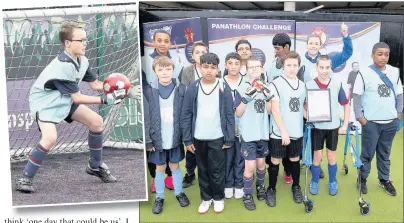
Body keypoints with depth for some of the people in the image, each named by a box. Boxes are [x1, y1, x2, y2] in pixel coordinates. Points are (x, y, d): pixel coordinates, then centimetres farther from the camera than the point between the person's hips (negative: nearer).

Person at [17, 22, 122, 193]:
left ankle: (95, 166, 22)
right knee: (50, 137, -30)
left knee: (96, 121, 5)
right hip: (45, 101, -9)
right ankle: (25, 178, -9)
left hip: (64, 100, 9)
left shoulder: (81, 60, -6)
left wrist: (115, 89, -16)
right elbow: (77, 98, -28)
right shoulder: (63, 66, -31)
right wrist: (106, 99, -30)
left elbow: (95, 84, 1)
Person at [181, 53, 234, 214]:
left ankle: (218, 198, 27)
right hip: (198, 139, 2)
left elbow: (230, 115, -3)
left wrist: (229, 139, -5)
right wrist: (187, 139, -4)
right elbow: (186, 115, -1)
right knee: (203, 171, 13)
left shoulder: (224, 88, -6)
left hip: (218, 138, -2)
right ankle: (206, 198, 30)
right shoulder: (193, 88, -3)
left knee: (216, 171, 6)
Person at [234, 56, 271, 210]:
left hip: (263, 132, 4)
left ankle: (260, 186, 39)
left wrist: (267, 97, -10)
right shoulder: (242, 88, -7)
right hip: (248, 133, -4)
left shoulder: (265, 87, 5)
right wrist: (246, 98, -21)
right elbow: (238, 113, -7)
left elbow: (269, 111, 6)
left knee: (261, 162, 15)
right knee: (250, 165, -4)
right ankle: (247, 195, 13)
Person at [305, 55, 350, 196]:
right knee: (317, 156, 8)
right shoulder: (309, 85, -7)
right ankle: (314, 182, 26)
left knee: (331, 156, 12)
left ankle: (332, 182, 31)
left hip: (333, 126, 1)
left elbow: (346, 104, 3)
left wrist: (345, 125, 0)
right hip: (317, 126, -1)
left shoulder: (337, 84, -4)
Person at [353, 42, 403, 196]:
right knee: (368, 153, 5)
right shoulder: (364, 73, -7)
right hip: (371, 122, -3)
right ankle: (362, 179, 21)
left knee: (385, 153, 15)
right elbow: (356, 96, -7)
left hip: (391, 122, 4)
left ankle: (384, 179, 29)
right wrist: (360, 117, -11)